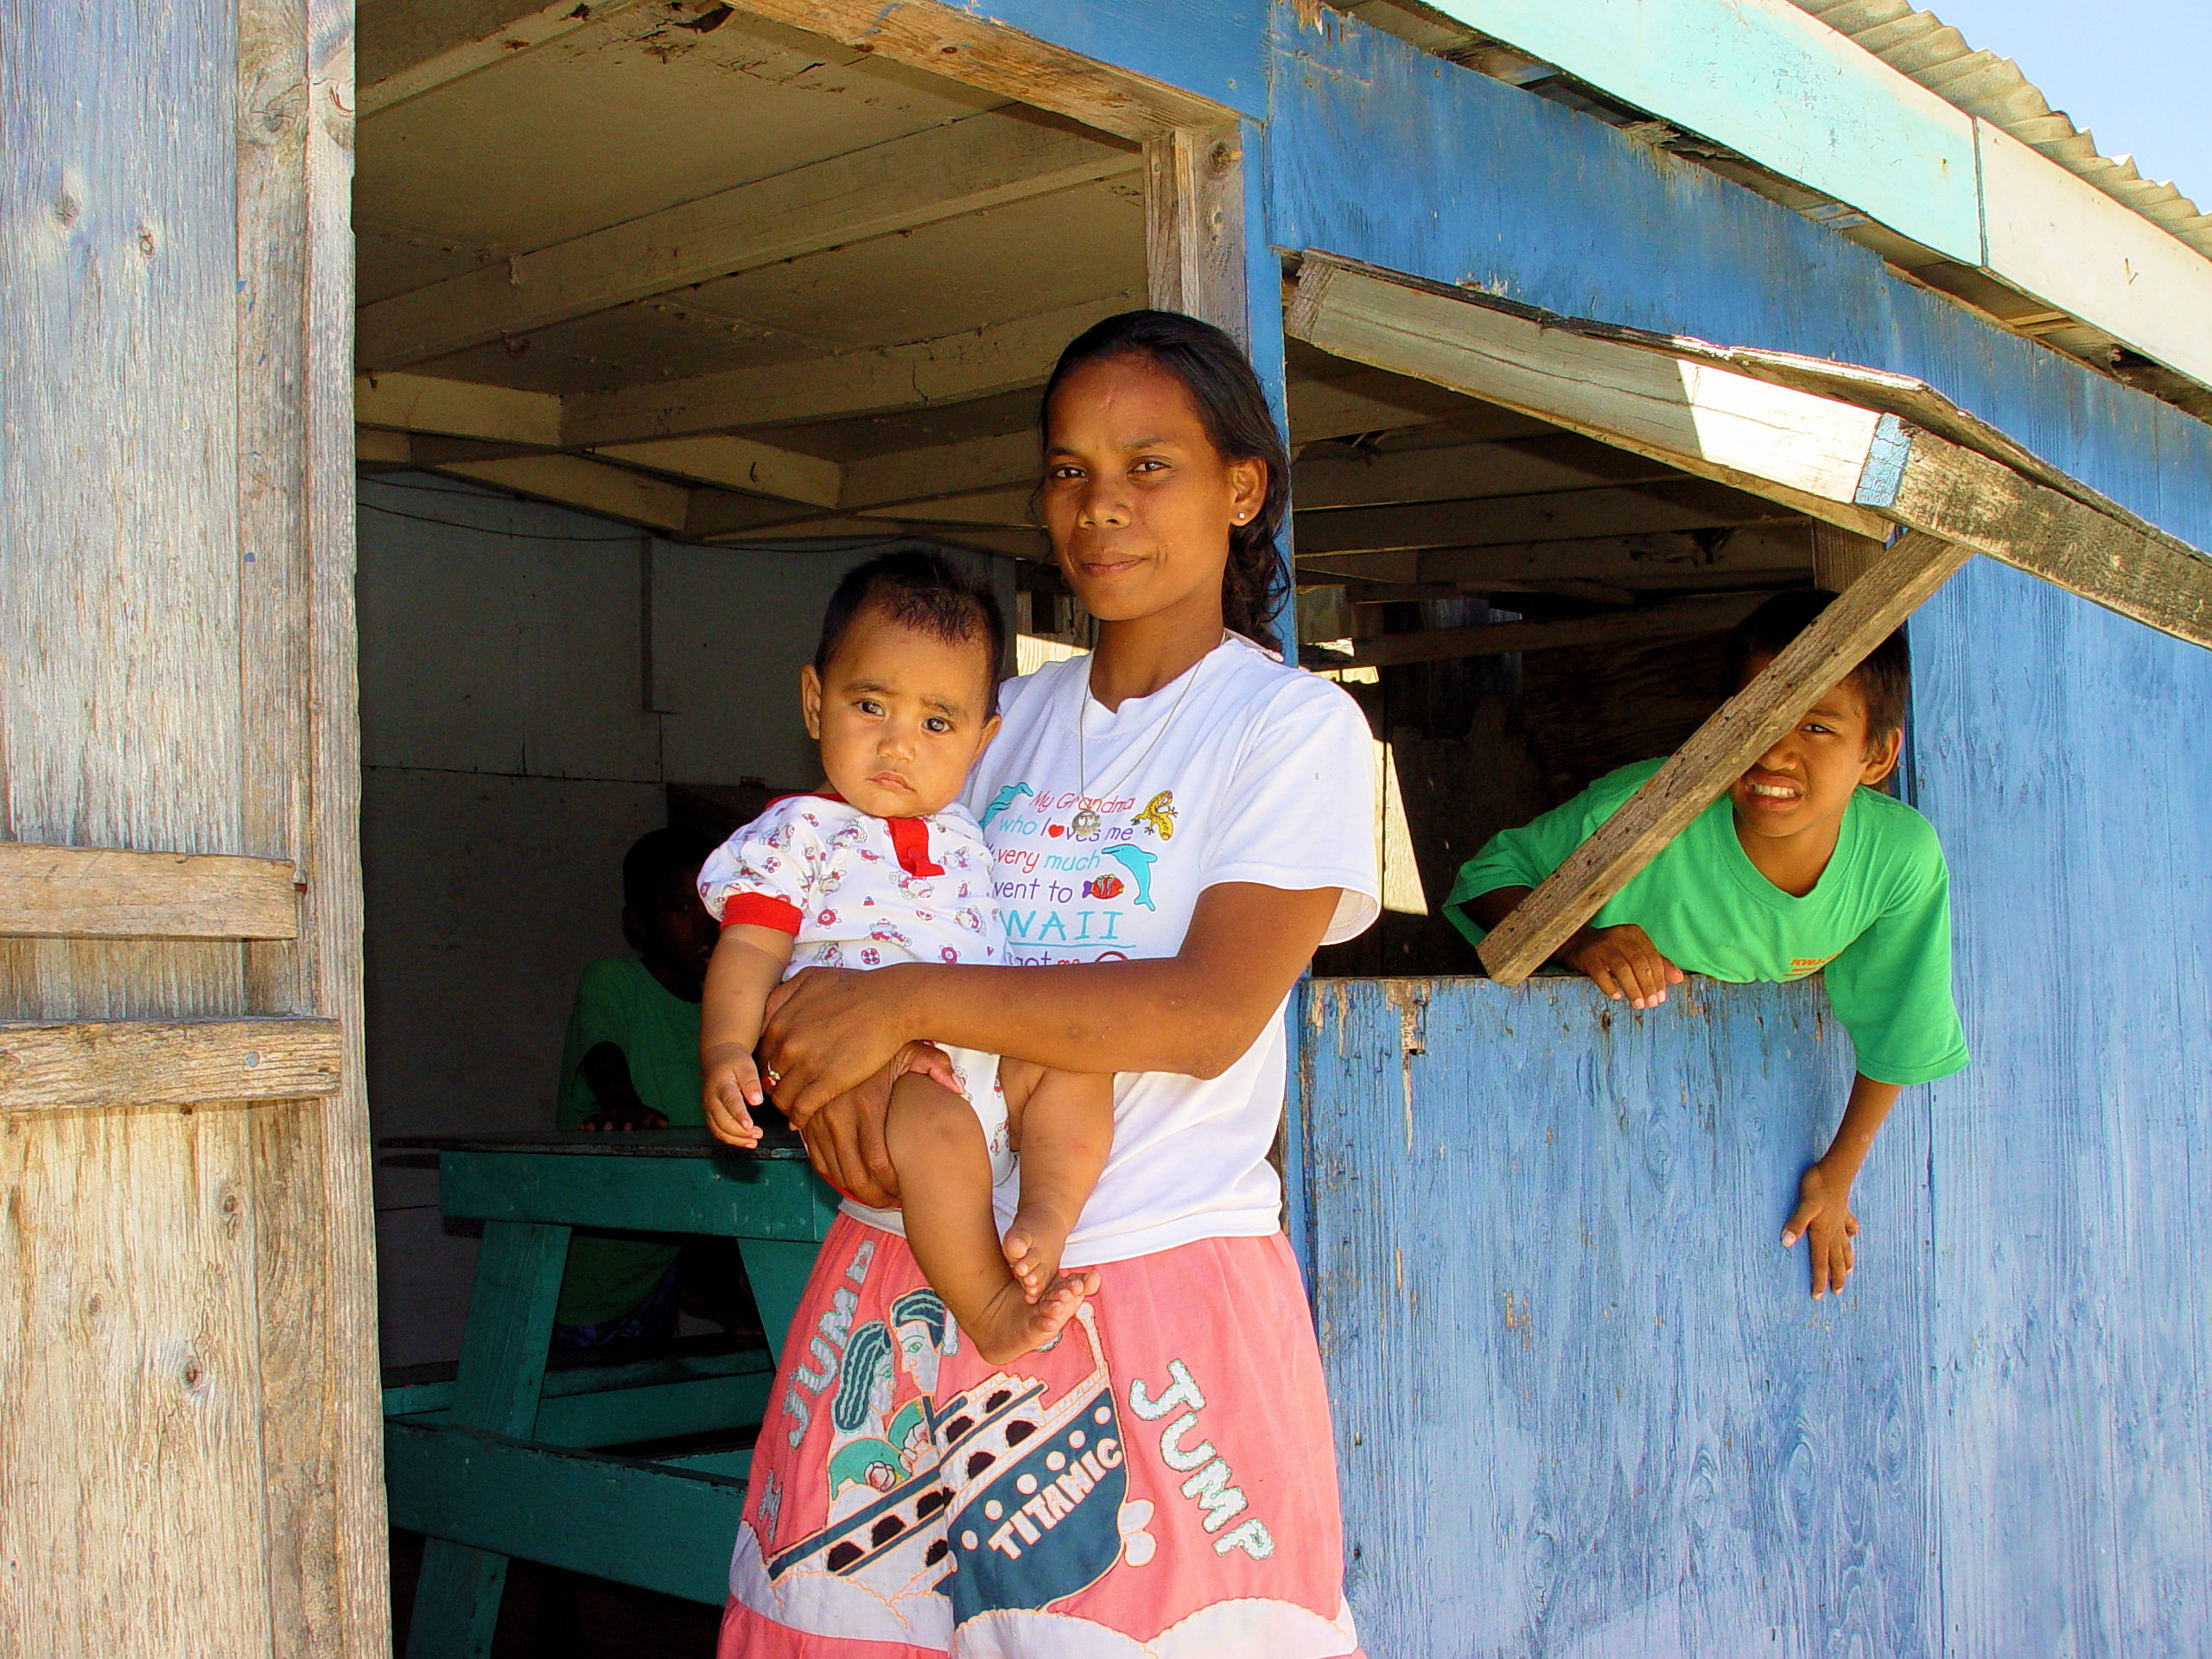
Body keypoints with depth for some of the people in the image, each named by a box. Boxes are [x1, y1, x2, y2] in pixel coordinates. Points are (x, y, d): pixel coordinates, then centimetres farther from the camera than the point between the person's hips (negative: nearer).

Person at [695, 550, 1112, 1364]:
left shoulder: (962, 837, 20)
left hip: (987, 1067, 8)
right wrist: (726, 1052, -22)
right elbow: (748, 952, -7)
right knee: (937, 1123, -33)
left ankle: (1045, 1220, -23)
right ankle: (987, 1307, -25)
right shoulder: (799, 832, 1)